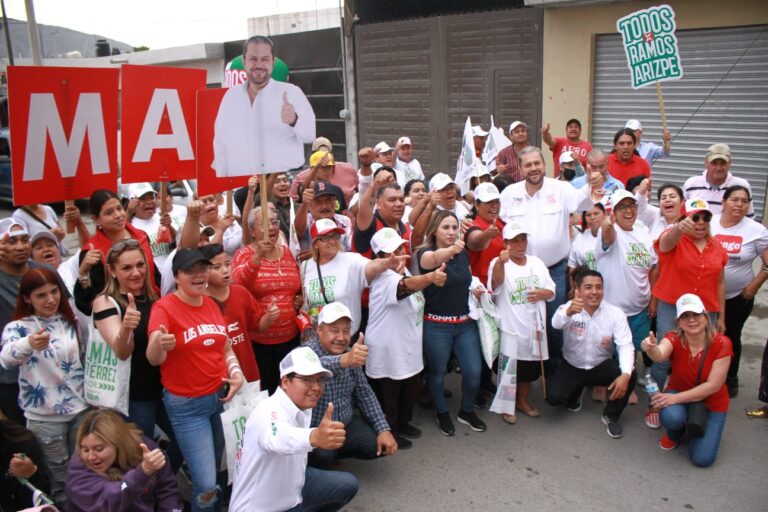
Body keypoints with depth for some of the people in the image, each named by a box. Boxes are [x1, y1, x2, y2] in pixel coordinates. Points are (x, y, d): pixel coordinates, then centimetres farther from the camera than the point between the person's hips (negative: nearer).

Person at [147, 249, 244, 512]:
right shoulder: (164, 307, -14)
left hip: (221, 396, 6)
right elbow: (153, 359, -26)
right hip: (187, 405, -6)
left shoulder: (212, 303, 4)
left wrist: (235, 372, -4)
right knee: (207, 486, -4)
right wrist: (160, 344, -48)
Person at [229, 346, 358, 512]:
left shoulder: (304, 406, -4)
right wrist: (314, 437, -73)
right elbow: (279, 438, -55)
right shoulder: (270, 412, -31)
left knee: (348, 484, 9)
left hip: (291, 486, 8)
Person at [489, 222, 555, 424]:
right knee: (508, 368, 2)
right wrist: (501, 262, -55)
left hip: (534, 327, 6)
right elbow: (496, 282, -35)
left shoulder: (537, 263, 8)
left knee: (530, 367, 17)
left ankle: (522, 400, 36)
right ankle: (506, 406, 19)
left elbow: (551, 291, 11)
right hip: (511, 328, -6)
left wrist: (541, 293, -13)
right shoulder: (498, 263, -11)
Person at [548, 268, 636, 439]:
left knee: (629, 376, -26)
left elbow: (625, 346, -21)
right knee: (554, 397, -19)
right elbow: (556, 323, -42)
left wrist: (626, 374, -39)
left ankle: (611, 416, 3)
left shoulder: (615, 313, -15)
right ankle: (575, 392, 21)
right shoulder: (568, 307, -19)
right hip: (572, 366, -1)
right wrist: (569, 312, -67)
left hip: (602, 365, 1)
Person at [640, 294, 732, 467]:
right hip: (679, 395, 0)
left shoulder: (721, 343, -22)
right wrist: (651, 349, -68)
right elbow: (660, 354, -44)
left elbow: (713, 385, -23)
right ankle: (674, 434, 4)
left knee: (703, 459, -14)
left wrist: (676, 398, -28)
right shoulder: (674, 338, -20)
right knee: (670, 416, -35)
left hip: (711, 403, 0)